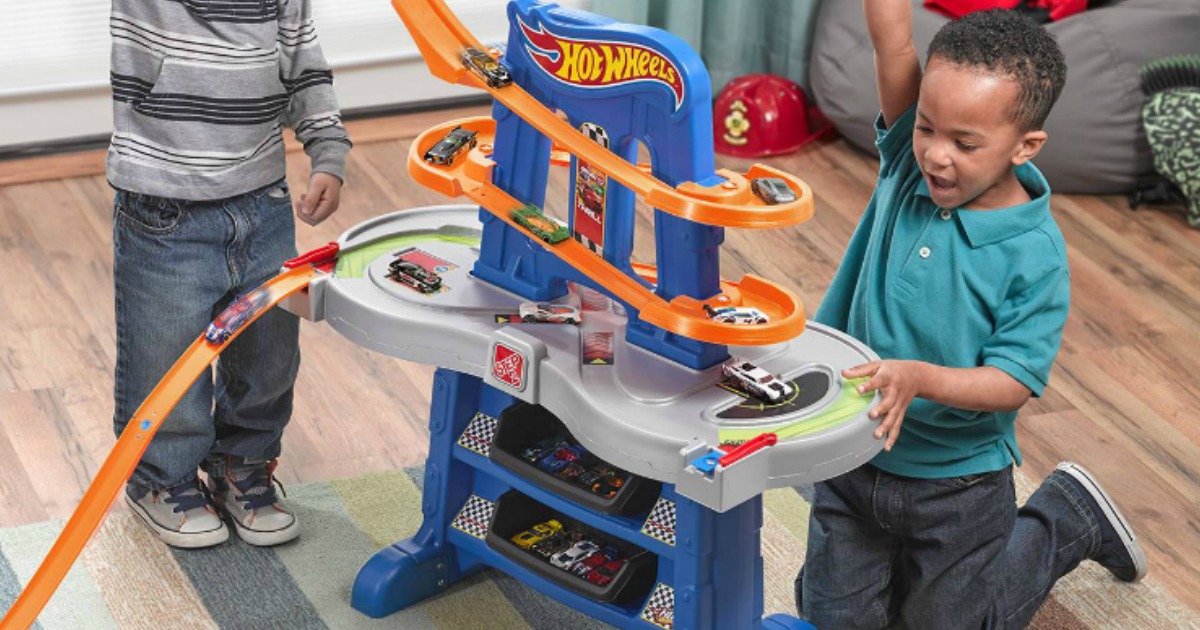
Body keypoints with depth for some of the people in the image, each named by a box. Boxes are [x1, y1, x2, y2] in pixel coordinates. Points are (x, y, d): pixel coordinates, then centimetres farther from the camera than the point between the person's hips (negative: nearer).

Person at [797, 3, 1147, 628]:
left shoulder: (1034, 254, -22)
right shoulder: (907, 162, -11)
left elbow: (1012, 382, -23)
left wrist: (920, 378, -39)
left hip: (956, 480, -4)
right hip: (854, 459, 4)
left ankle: (1070, 516, 36)